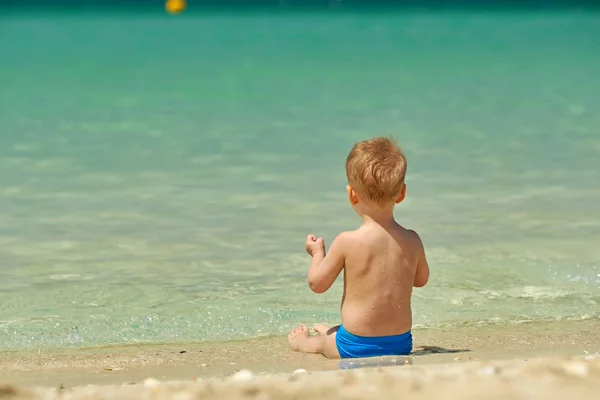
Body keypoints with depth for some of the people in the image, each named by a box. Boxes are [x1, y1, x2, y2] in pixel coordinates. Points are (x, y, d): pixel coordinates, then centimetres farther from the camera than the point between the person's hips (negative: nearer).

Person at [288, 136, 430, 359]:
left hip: (356, 347, -4)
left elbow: (317, 284, -5)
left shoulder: (347, 242, -18)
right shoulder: (412, 241, -7)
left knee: (322, 340, 29)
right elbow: (421, 280, 13)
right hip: (401, 344, 4)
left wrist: (317, 253, 14)